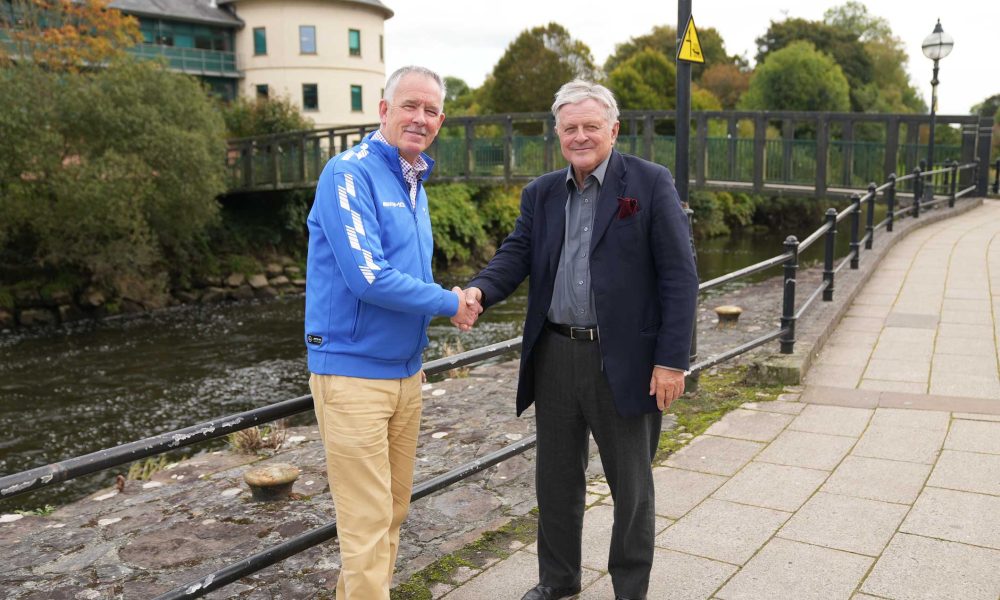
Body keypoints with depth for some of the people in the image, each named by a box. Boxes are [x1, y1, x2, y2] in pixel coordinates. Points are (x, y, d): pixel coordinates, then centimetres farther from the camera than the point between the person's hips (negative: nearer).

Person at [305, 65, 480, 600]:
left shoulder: (414, 184, 13)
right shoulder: (350, 174, -14)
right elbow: (367, 276, -23)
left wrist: (457, 297, 3)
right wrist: (449, 303, -12)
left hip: (406, 369, 8)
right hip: (353, 371, -8)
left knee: (393, 509, 16)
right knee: (367, 523, -2)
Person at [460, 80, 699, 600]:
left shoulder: (650, 183, -5)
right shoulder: (541, 193, 9)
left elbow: (680, 276, -9)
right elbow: (516, 254, 0)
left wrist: (672, 360, -14)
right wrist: (479, 290, -23)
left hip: (624, 361, -4)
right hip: (554, 357, 5)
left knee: (630, 483, 11)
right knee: (556, 476, 17)